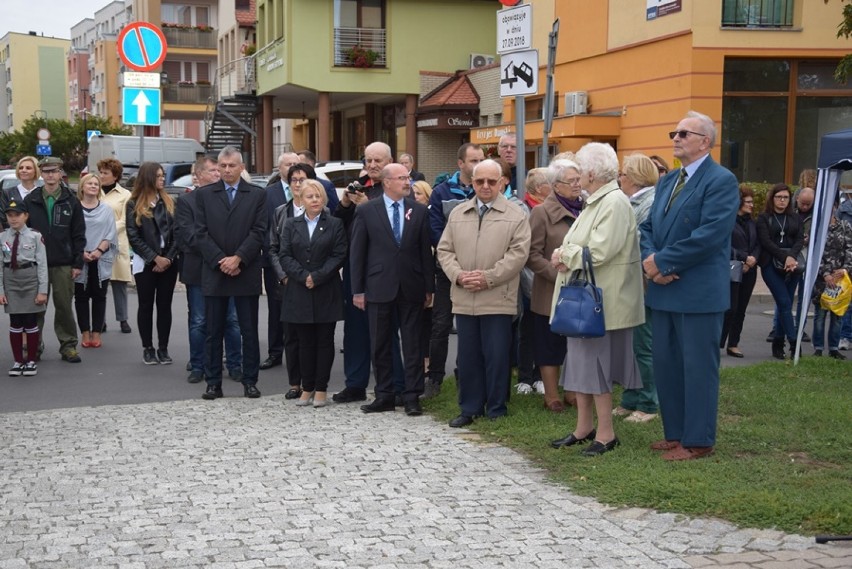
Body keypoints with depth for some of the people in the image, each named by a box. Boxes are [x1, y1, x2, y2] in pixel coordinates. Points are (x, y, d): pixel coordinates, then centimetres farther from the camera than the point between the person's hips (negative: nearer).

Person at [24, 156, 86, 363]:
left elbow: (79, 235, 4)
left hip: (63, 264, -1)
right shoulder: (30, 201, 6)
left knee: (65, 306, 3)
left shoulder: (71, 202, 5)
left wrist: (78, 263, -1)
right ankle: (34, 346, 14)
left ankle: (68, 346, 11)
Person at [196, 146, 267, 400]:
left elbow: (259, 232, -3)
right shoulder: (205, 194, 7)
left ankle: (250, 381, 11)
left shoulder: (257, 195, 4)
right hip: (214, 272, 1)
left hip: (247, 273, -1)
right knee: (214, 332, 5)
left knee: (249, 331, 4)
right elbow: (202, 233, 0)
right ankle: (213, 383, 11)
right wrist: (221, 261, -10)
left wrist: (237, 259, -14)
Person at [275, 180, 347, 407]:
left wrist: (317, 277, -13)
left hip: (326, 292, -1)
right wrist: (303, 276, -11)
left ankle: (321, 389, 8)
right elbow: (284, 255, 1)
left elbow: (338, 255, -4)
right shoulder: (290, 224, 8)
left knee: (324, 341, 2)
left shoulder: (335, 224, 3)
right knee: (304, 341, 5)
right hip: (299, 291, 1)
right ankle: (307, 388, 13)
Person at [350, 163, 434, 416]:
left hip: (411, 288, 1)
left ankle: (412, 397, 10)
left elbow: (426, 250, 6)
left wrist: (429, 287, 3)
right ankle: (384, 396, 18)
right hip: (379, 288, -1)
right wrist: (357, 290, -3)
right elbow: (357, 252, 0)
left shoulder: (420, 211, 4)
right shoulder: (366, 211, 0)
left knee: (413, 345, 4)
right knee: (380, 345, 7)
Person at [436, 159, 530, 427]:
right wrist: (458, 275, -7)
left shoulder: (515, 215, 0)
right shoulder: (457, 214, 13)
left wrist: (488, 277, -14)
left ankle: (496, 410, 12)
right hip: (464, 300, 4)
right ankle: (469, 408, 19)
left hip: (498, 300, -4)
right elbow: (444, 250, 11)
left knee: (496, 357, 1)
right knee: (468, 356, 9)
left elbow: (518, 253, -8)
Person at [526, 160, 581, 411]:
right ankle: (551, 396, 12)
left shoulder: (583, 209, 9)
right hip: (552, 294, -5)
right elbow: (533, 255, -10)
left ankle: (572, 392, 21)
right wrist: (558, 274, -17)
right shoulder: (543, 212, -6)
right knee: (551, 346, 4)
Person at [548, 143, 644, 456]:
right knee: (581, 363, 14)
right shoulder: (594, 203, 15)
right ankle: (584, 428, 24)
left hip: (601, 301, -10)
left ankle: (606, 434, 7)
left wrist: (564, 255, -9)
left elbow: (598, 252, -24)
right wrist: (565, 256, -4)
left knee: (594, 365, -4)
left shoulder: (615, 203, -17)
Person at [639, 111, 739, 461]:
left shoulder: (721, 181, -11)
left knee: (698, 368, 0)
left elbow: (709, 235, -21)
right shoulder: (666, 182, 15)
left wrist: (662, 262, -16)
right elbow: (647, 227, 13)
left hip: (699, 294, -8)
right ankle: (675, 433, 25)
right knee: (665, 365, 13)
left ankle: (698, 441, 10)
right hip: (664, 290, 8)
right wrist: (650, 262, -7)